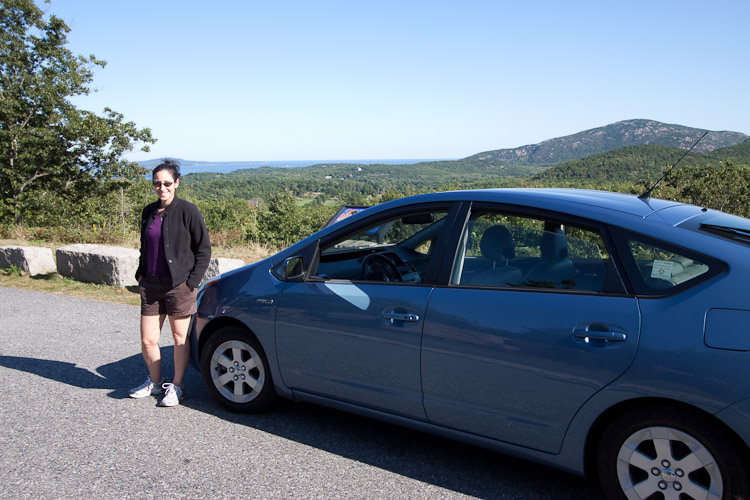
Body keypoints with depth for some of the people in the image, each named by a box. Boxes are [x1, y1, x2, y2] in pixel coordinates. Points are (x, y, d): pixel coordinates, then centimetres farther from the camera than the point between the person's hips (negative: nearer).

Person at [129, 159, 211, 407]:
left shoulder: (187, 211, -7)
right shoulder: (149, 212, 10)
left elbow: (203, 249, -6)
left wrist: (192, 281, -10)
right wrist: (140, 274, 11)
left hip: (178, 284, -5)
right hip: (151, 285, 5)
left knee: (180, 338, 6)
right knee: (148, 341, 7)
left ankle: (176, 387, 21)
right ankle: (155, 382, 30)